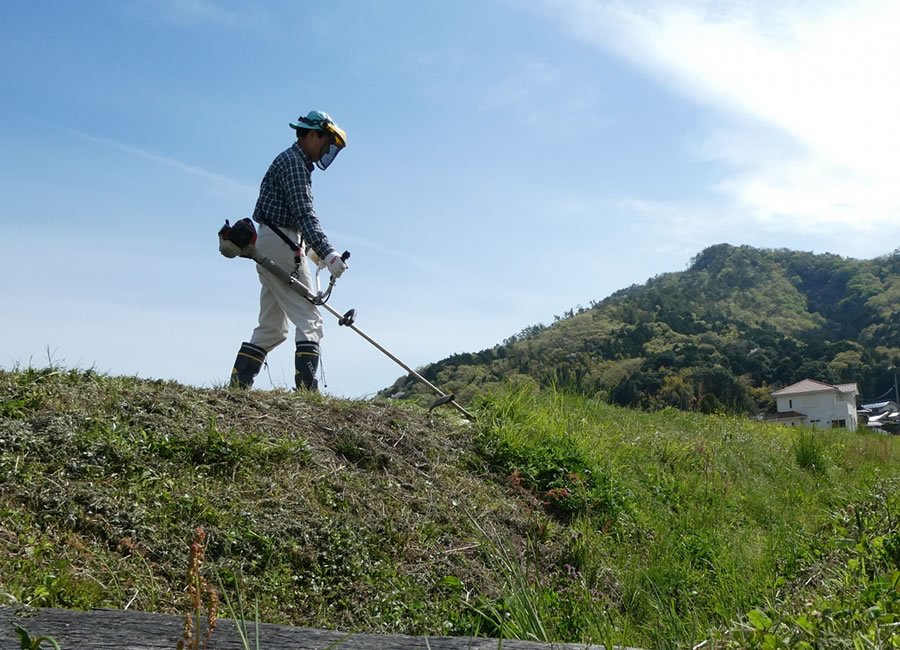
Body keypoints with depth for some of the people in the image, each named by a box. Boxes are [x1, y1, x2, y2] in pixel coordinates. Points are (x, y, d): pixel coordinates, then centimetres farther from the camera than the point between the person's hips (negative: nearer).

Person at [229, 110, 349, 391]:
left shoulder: (296, 162, 24)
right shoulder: (293, 162, -9)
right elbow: (304, 215, -22)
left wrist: (314, 250, 18)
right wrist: (327, 252, -30)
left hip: (268, 245, 10)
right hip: (281, 244, -10)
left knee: (272, 326, 12)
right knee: (309, 319, -12)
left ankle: (237, 384, 11)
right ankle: (306, 387, -18)